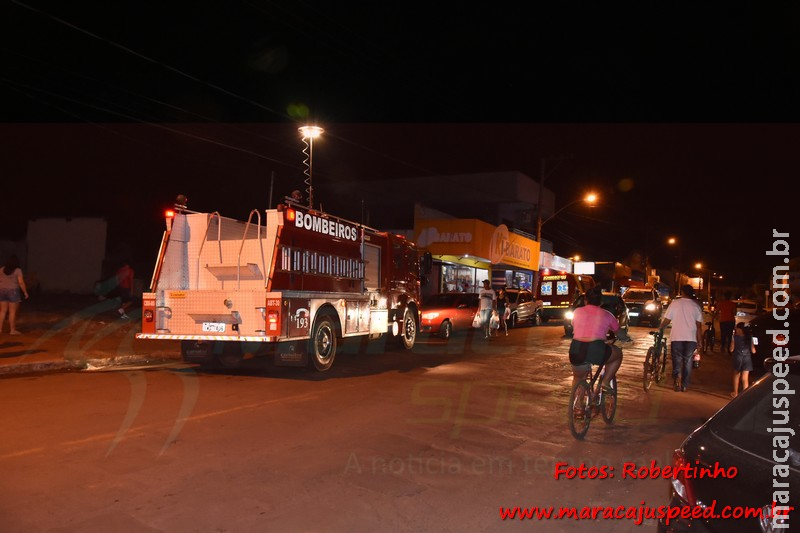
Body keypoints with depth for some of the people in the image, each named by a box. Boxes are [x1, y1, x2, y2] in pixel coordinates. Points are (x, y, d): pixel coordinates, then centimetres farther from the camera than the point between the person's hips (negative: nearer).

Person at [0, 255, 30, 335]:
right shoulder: (18, 270, -9)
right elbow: (21, 282, -13)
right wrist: (25, 292, -6)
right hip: (13, 292, -5)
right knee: (12, 312, -1)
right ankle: (12, 330, 1)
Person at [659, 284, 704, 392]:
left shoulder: (675, 303, 0)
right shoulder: (696, 306, 4)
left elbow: (666, 320, -2)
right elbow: (699, 326, 1)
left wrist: (661, 328, 18)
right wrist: (700, 343, 6)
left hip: (676, 337, -1)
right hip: (691, 338, 1)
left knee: (677, 359, 8)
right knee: (687, 361, 12)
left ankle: (677, 378, -17)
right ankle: (684, 385, 14)